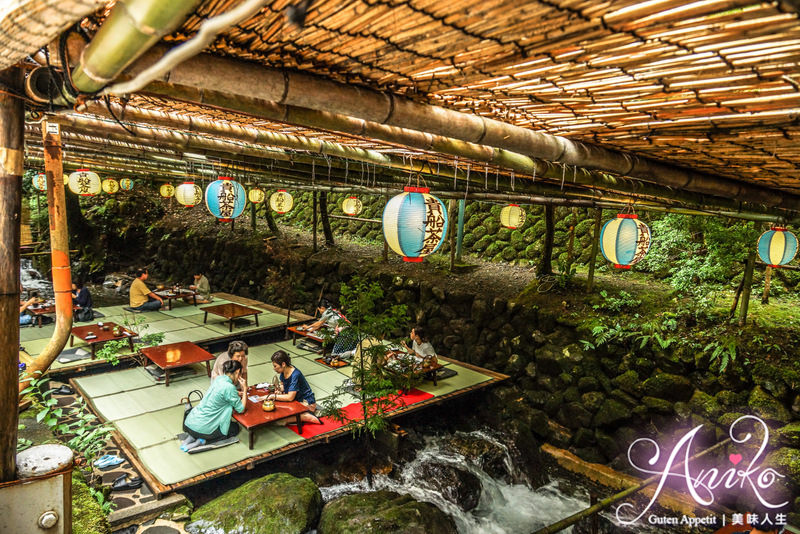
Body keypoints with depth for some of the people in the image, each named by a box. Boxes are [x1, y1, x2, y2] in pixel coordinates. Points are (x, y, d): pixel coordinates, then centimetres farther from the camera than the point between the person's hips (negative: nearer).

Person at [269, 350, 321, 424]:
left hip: (306, 403, -10)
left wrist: (273, 396, -23)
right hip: (296, 400, 10)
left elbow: (290, 397, -29)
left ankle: (308, 417, -13)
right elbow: (282, 384, 16)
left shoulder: (295, 375, -28)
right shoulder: (283, 371, -3)